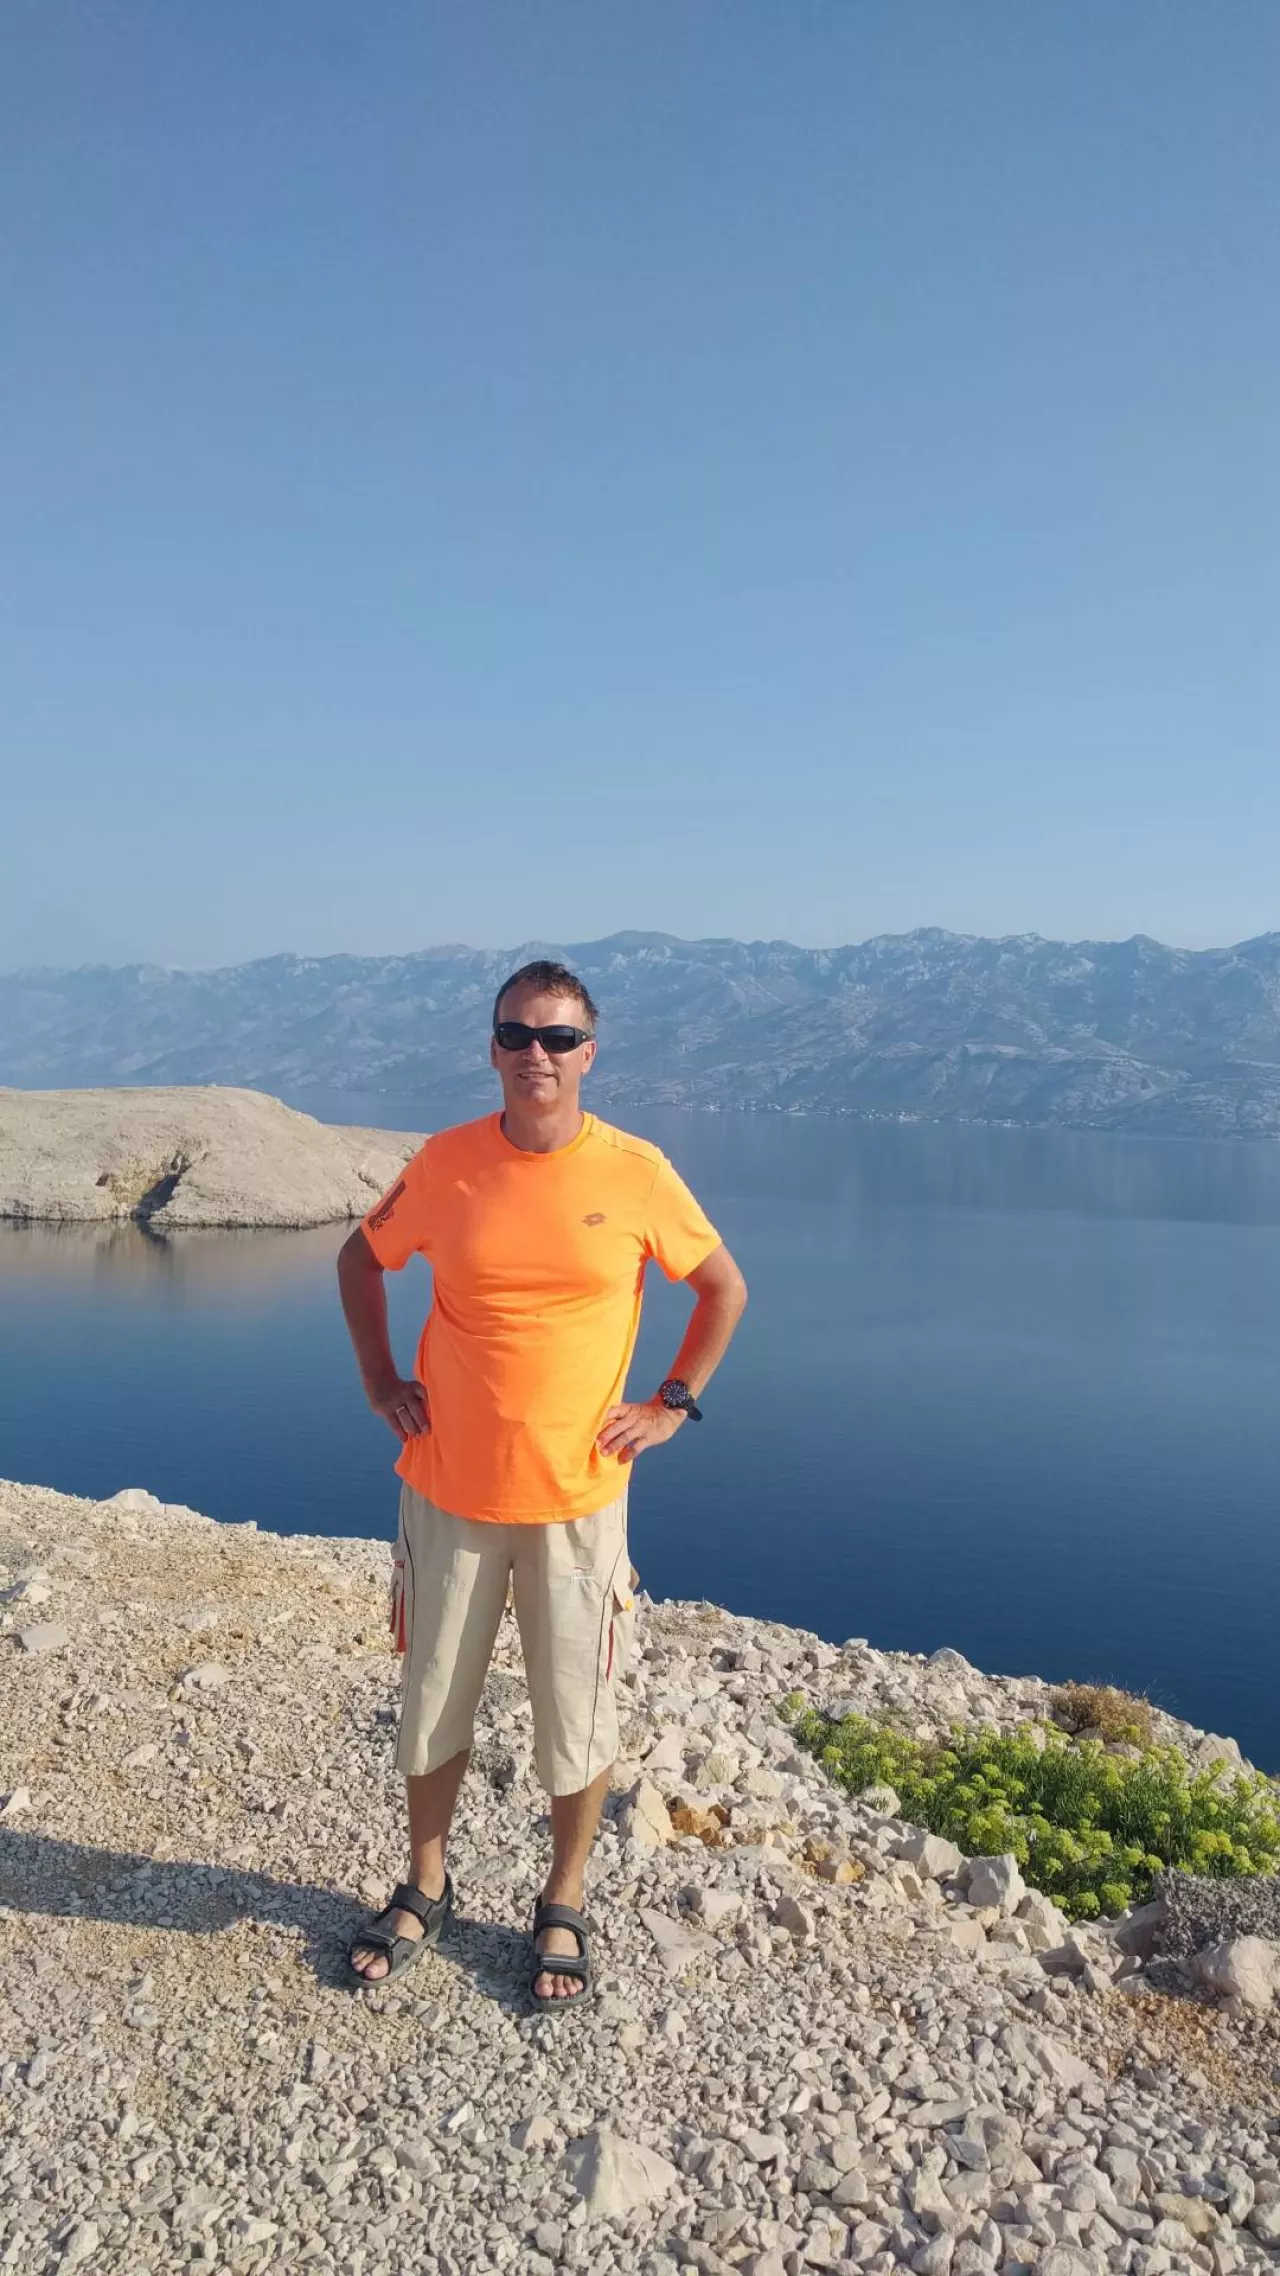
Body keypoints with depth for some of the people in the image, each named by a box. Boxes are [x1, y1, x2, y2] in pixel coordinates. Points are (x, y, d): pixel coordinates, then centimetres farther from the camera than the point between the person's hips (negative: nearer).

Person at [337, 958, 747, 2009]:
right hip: (449, 1489, 2)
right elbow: (361, 1260, 11)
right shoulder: (446, 1163, -6)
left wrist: (673, 1404, 0)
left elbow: (724, 1288, 5)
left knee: (576, 1715, 11)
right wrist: (381, 1382, 4)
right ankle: (426, 1889, 41)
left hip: (578, 1496, -1)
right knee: (433, 1701, 16)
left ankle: (564, 1906, 35)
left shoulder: (636, 1172, -9)